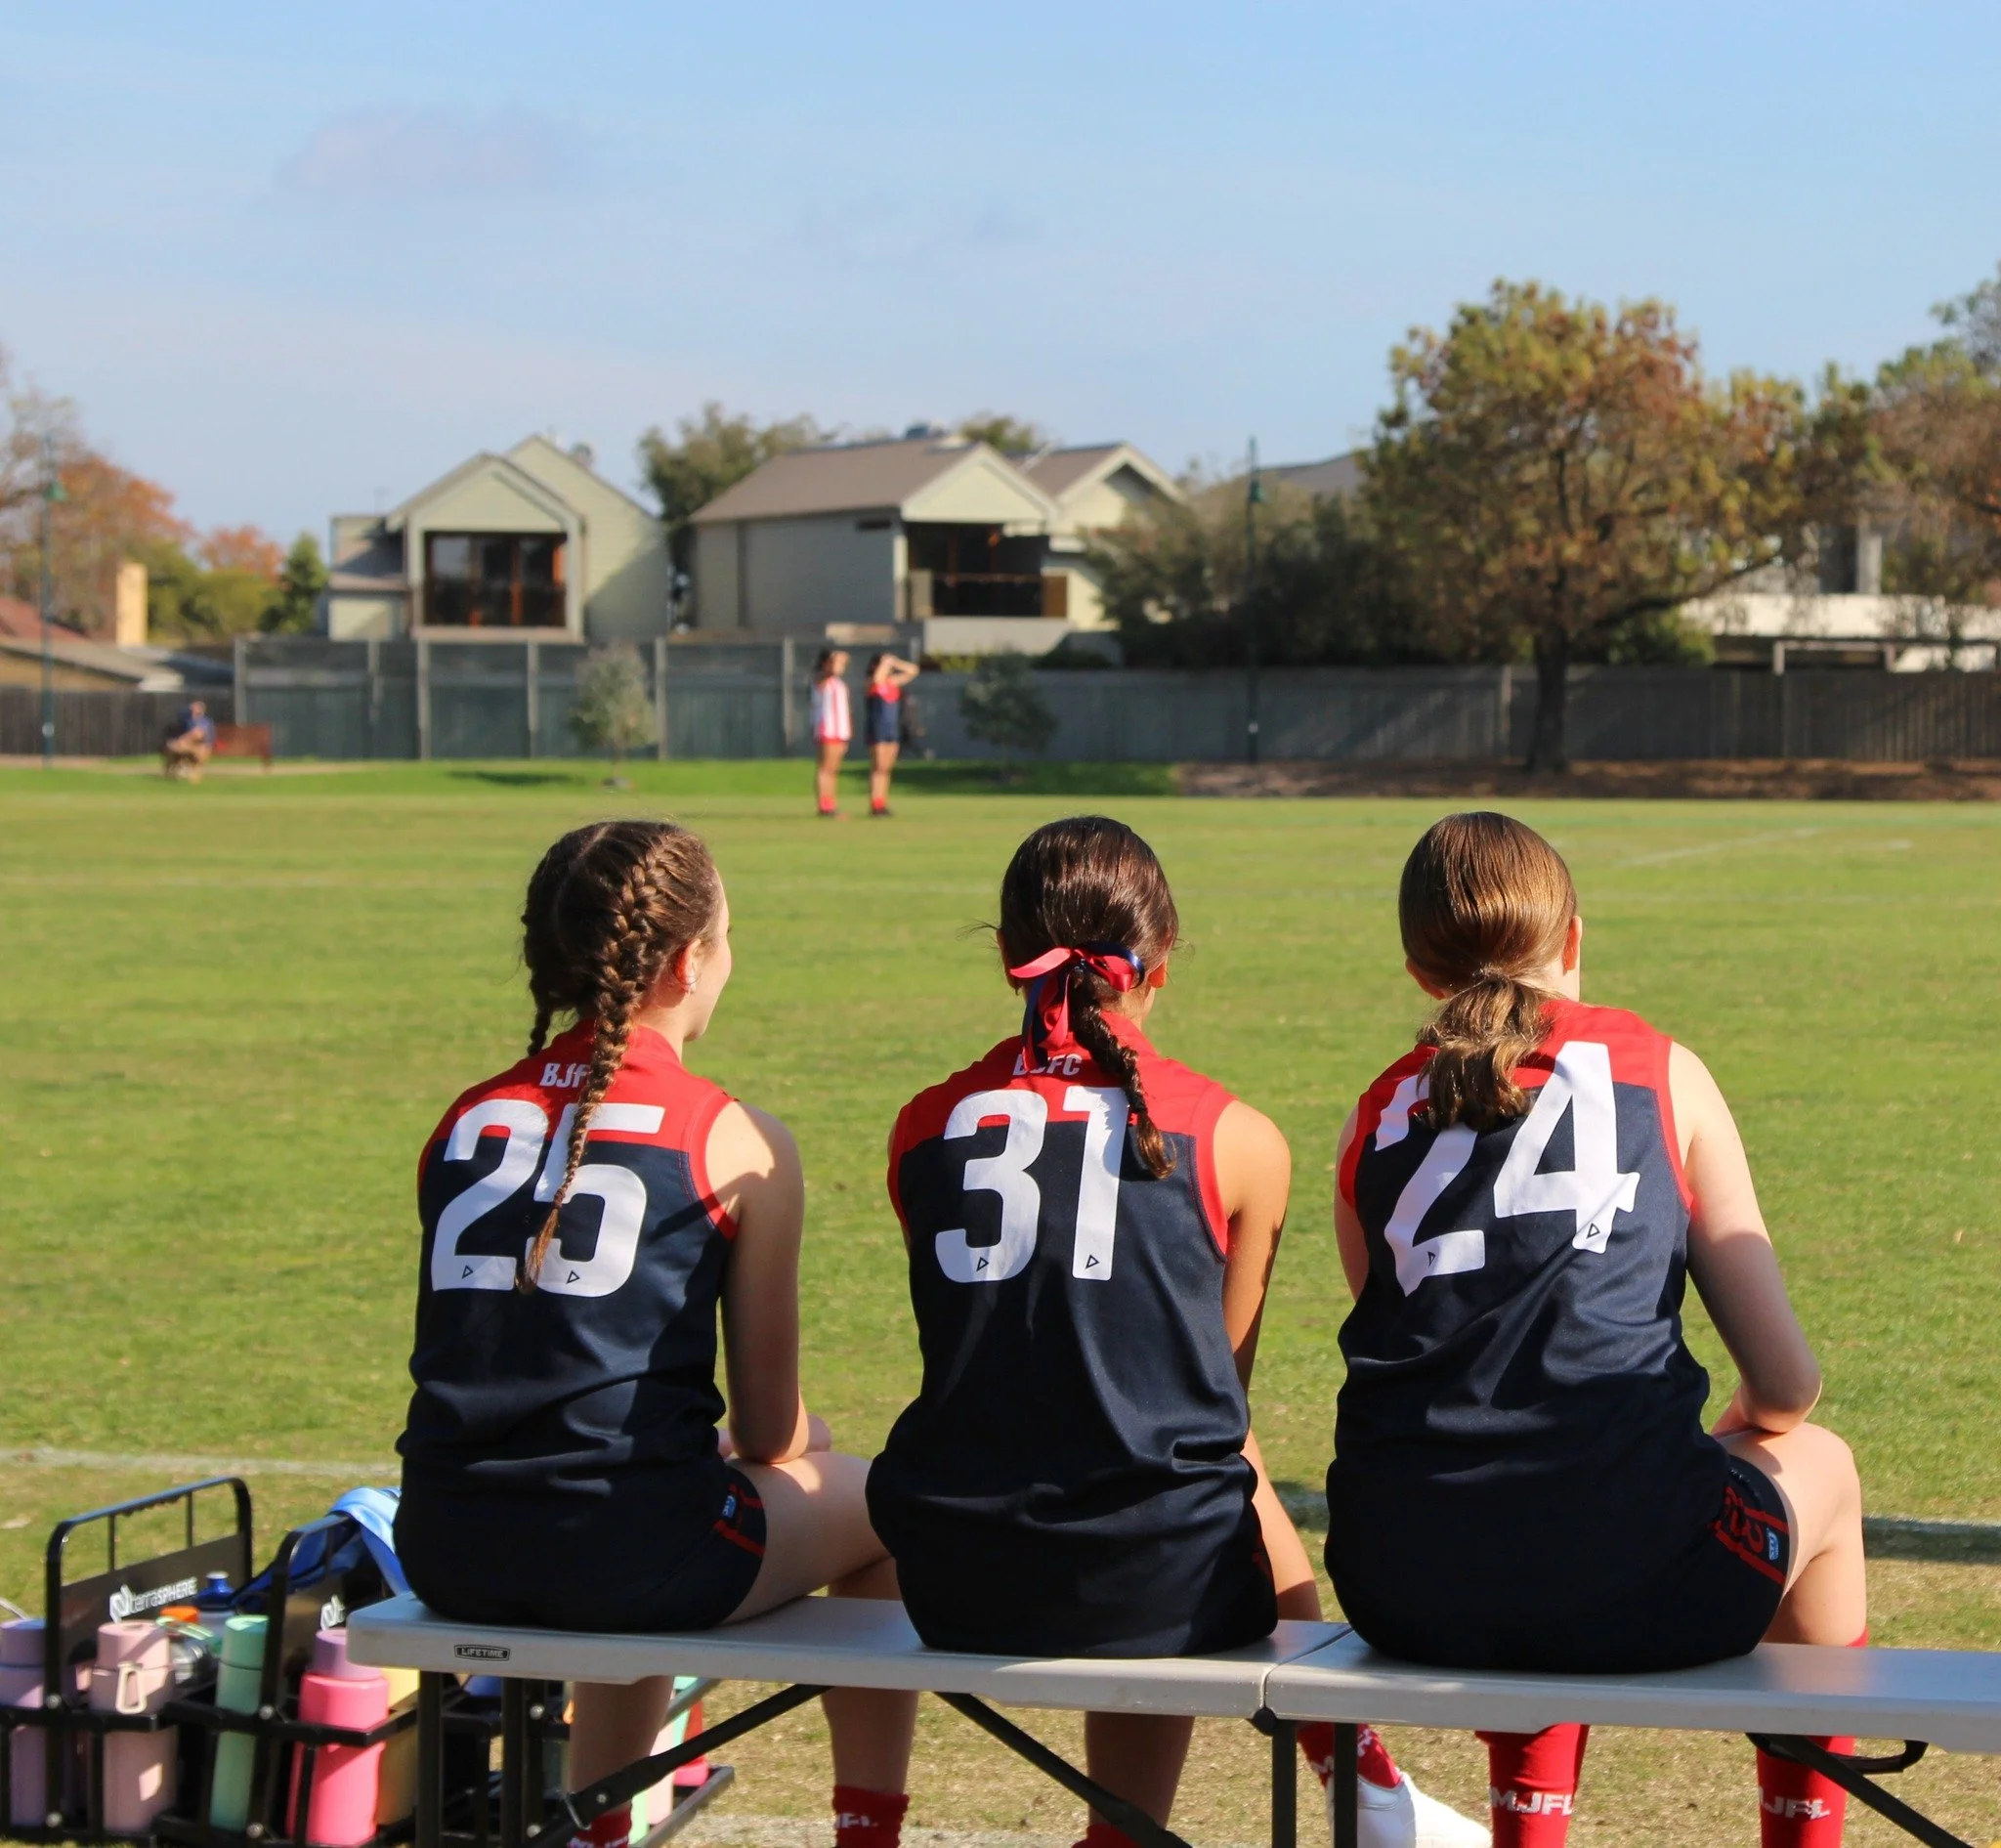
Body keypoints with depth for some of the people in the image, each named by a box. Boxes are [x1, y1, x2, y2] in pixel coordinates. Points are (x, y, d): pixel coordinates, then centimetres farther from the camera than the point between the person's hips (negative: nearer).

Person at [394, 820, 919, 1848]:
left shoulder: (469, 1120, 10)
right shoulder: (739, 1144, -3)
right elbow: (770, 1433, 2)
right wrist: (803, 1449, 26)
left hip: (449, 1560, 5)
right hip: (625, 1553, -5)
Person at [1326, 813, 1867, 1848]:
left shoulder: (1377, 1119, 14)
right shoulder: (1660, 1072, 6)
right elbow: (1785, 1386, 5)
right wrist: (1747, 1432, 29)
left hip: (1398, 1597, 4)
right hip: (1625, 1588, -4)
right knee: (1822, 1467, 29)